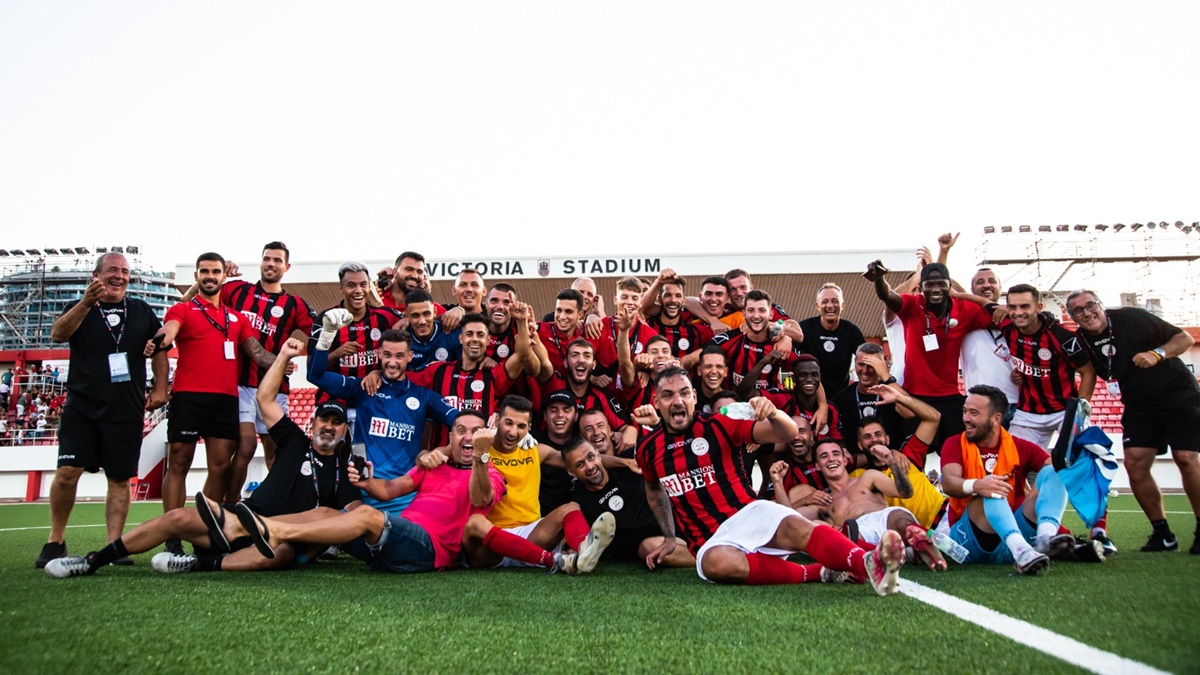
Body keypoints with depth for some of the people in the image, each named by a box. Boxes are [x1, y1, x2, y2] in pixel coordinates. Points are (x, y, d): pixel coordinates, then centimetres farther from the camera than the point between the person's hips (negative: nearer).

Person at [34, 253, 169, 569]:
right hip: (82, 407, -1)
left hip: (127, 411, 2)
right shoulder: (80, 309, 5)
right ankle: (55, 540, 8)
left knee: (119, 478, 2)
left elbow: (159, 349, 17)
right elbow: (57, 334, -16)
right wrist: (87, 303, -30)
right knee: (67, 472, -9)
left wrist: (159, 388, 6)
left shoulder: (142, 311, 11)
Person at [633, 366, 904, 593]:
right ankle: (819, 571, -30)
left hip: (750, 514, 0)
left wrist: (772, 414, -25)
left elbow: (789, 433, -3)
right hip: (710, 541, 1)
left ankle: (868, 564, -58)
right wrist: (669, 537, 28)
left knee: (795, 528, -34)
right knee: (716, 563, -37)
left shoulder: (718, 426, 2)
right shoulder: (648, 449, 9)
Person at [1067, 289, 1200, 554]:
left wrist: (1158, 354, -26)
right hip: (1139, 405, 4)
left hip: (1177, 392, -4)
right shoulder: (1081, 342, -5)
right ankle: (1162, 534, 5)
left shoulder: (1132, 318, -14)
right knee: (1134, 463, -8)